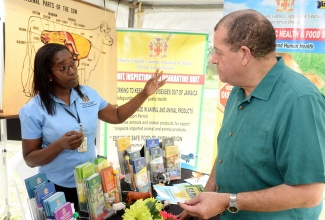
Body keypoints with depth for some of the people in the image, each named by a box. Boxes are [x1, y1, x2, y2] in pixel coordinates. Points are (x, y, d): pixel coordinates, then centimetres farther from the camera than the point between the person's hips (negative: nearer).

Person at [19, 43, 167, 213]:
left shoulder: (88, 94, -1)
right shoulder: (33, 110, -14)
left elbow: (117, 116, 8)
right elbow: (30, 159, -10)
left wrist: (145, 93, 0)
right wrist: (61, 145, -27)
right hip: (57, 189, -4)